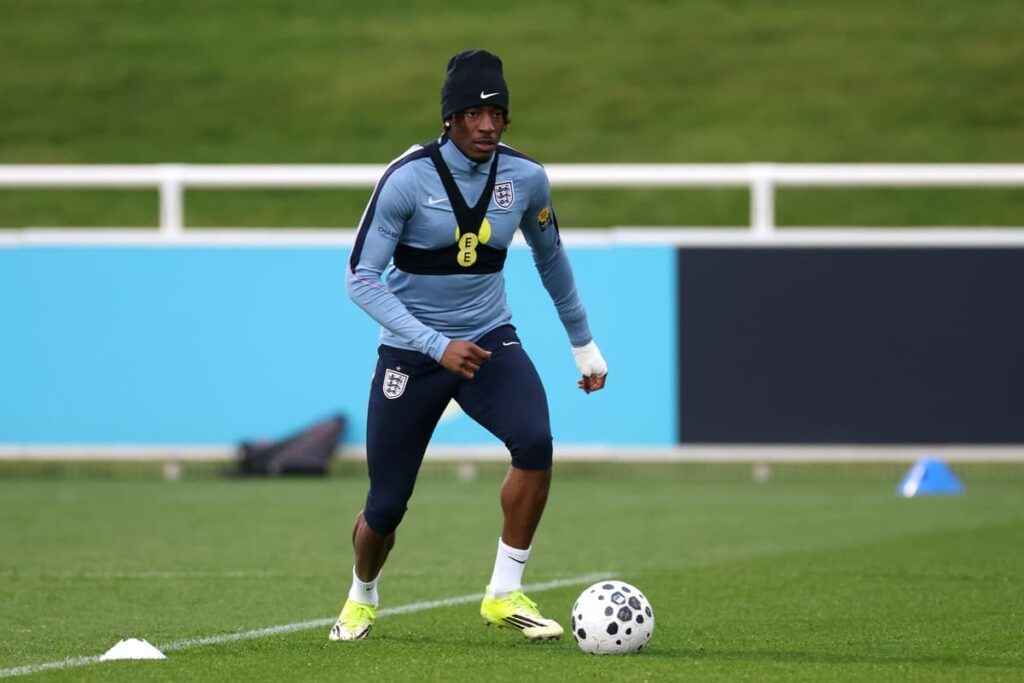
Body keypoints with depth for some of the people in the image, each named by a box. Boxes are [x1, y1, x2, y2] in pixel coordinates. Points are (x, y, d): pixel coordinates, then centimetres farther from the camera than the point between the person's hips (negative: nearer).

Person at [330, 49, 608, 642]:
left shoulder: (526, 178, -5)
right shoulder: (409, 178, -17)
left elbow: (550, 257, 15)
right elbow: (361, 279, -17)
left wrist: (584, 344, 22)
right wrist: (437, 346, -26)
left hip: (489, 341, 2)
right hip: (411, 350, -2)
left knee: (535, 442, -28)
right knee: (386, 506, 2)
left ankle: (505, 594, -14)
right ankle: (362, 599, 37)